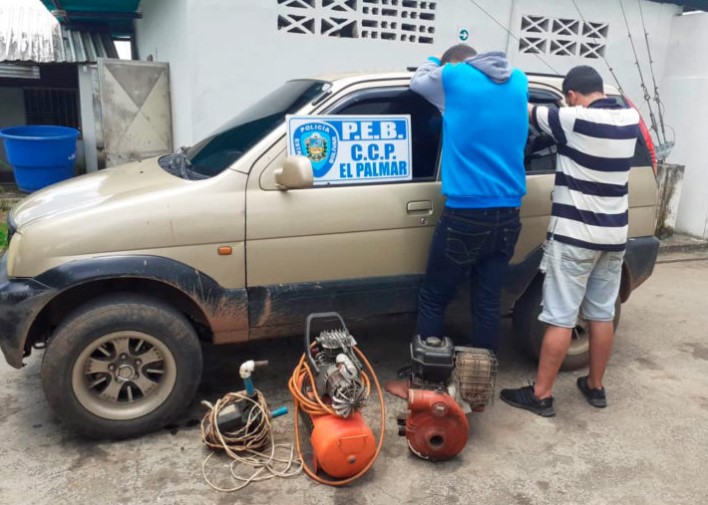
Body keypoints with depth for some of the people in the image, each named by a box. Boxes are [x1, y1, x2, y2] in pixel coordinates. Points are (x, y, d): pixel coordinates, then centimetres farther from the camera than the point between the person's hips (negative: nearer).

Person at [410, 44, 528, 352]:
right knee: (488, 301, 11)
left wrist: (435, 61, 38)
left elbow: (417, 81, 18)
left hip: (466, 214, -5)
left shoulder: (453, 77, -2)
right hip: (508, 214, 5)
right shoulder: (518, 82, 12)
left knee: (433, 299, 7)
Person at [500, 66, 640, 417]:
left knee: (560, 318, -2)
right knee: (602, 314, 15)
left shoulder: (575, 119, -14)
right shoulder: (630, 119, 5)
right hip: (614, 235, 7)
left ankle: (541, 395, 8)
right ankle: (595, 386, 28)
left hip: (574, 234, -7)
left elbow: (526, 111, -4)